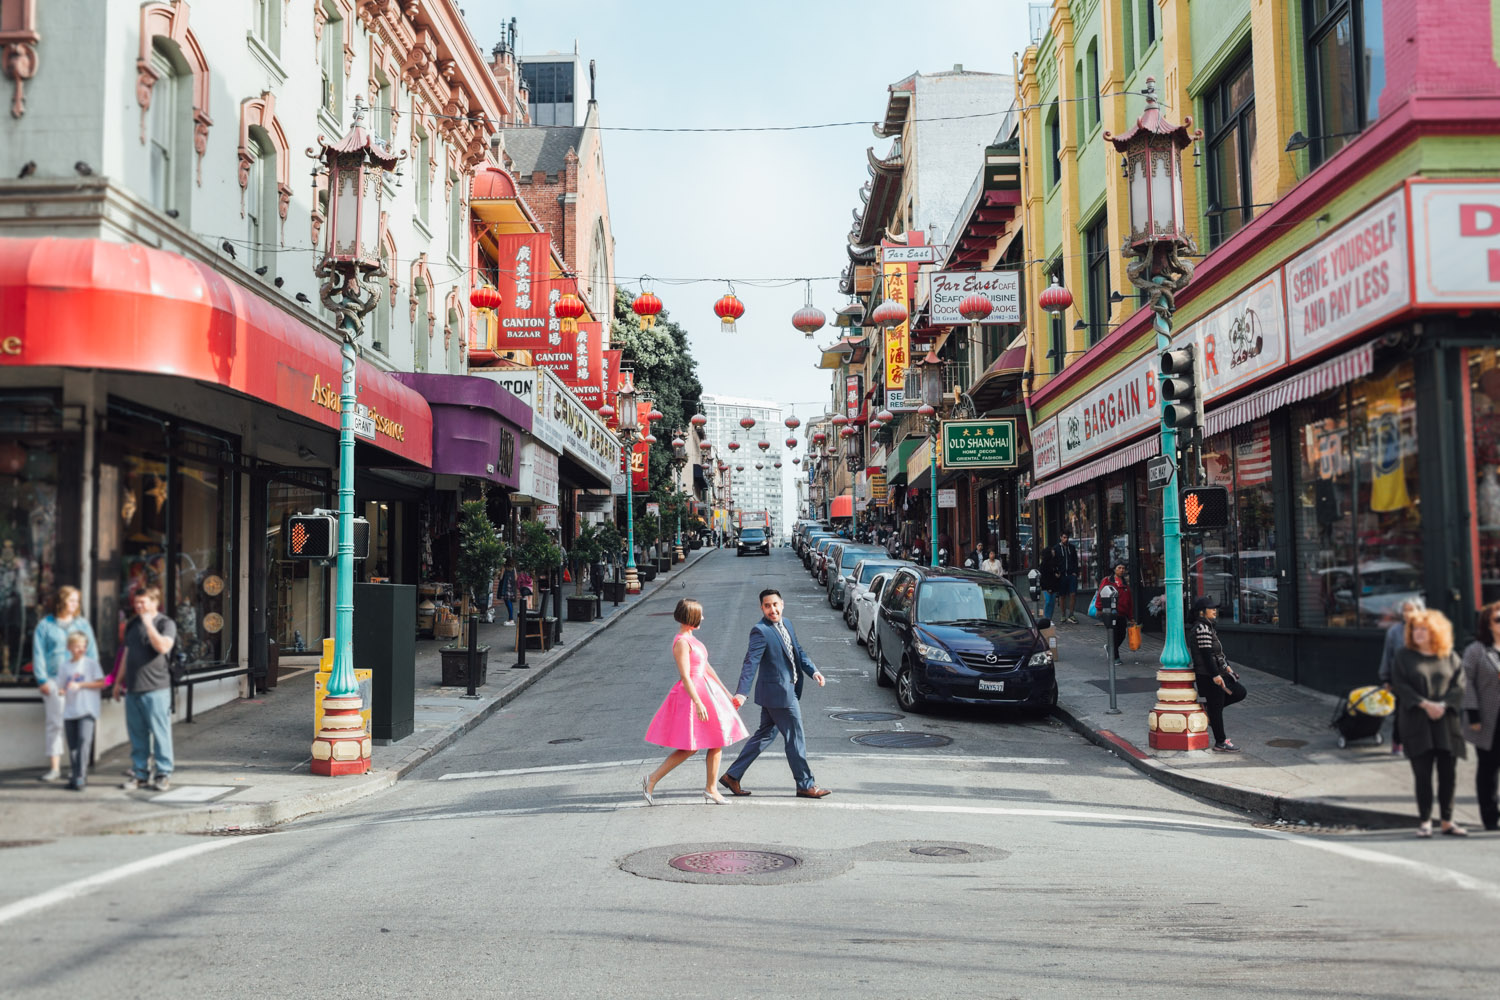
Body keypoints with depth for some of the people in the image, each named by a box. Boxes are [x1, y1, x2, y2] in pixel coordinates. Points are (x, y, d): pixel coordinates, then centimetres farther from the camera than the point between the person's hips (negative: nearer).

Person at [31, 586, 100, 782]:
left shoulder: (82, 624, 13)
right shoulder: (45, 625, 8)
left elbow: (92, 652, 10)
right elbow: (38, 654, 4)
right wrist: (42, 680, -5)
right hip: (54, 681, -1)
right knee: (54, 722, -3)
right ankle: (54, 767, 2)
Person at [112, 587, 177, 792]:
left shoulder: (165, 623, -3)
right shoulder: (133, 624, 17)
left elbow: (163, 647, -21)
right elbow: (127, 653, 25)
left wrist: (149, 624, -21)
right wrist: (119, 680, 24)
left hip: (155, 688, -6)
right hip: (132, 687, 6)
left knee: (160, 732, -3)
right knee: (136, 733, 9)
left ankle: (164, 773, 4)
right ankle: (140, 773, 17)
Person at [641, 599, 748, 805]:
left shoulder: (691, 639, 14)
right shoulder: (682, 643, -15)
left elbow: (706, 667, 20)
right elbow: (685, 676, -21)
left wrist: (726, 692, 22)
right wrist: (698, 703, -26)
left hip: (706, 692, 10)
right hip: (692, 694, -10)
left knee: (717, 742, 8)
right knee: (689, 748, -6)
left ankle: (711, 790, 14)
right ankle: (652, 780, 2)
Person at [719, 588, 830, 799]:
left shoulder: (786, 625, 10)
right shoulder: (760, 631, -17)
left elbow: (798, 652, 17)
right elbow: (751, 662, -24)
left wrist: (813, 671, 3)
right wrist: (742, 692, -32)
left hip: (788, 689, 9)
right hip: (778, 692, -9)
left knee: (765, 734, 15)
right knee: (795, 738, 0)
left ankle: (732, 776, 22)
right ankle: (805, 785, 13)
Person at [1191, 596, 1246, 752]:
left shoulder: (1207, 627, 15)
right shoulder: (1201, 628, -17)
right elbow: (1206, 654, -22)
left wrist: (1226, 665, 20)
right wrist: (1215, 675, -24)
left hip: (1217, 672, 10)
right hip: (1208, 675, -10)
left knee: (1240, 692, 11)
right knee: (1216, 708, -3)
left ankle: (1208, 707, 17)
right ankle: (1220, 743, 6)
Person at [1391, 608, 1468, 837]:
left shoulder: (1450, 657, 8)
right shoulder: (1403, 656, 3)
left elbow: (1459, 685, 1)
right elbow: (1400, 685, -5)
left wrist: (1443, 705, -14)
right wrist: (1425, 704, -15)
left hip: (1446, 723, 2)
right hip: (1417, 723, -2)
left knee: (1447, 774, 4)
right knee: (1422, 775, -1)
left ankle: (1447, 821, 14)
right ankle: (1425, 821, 8)